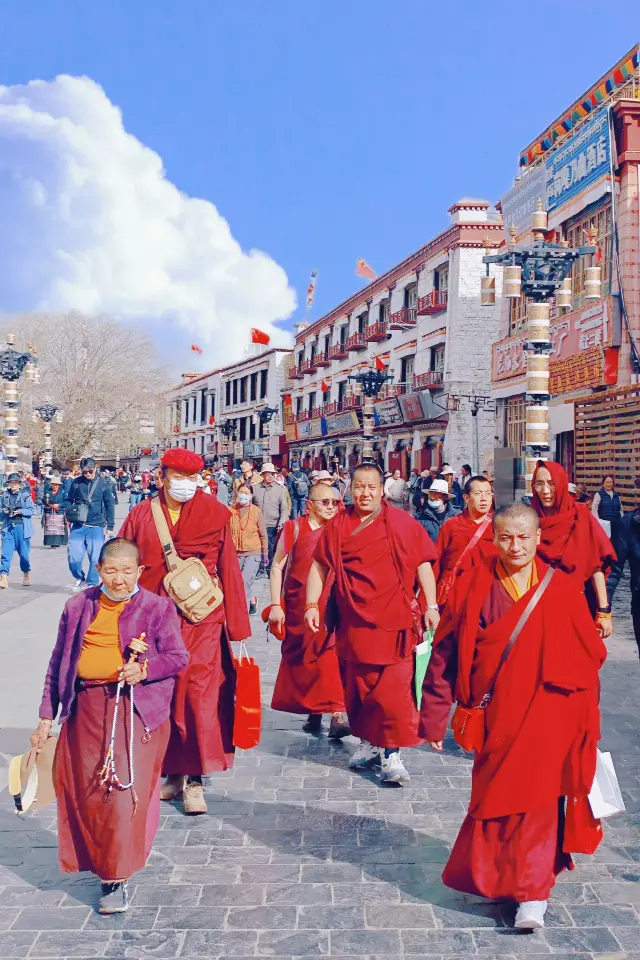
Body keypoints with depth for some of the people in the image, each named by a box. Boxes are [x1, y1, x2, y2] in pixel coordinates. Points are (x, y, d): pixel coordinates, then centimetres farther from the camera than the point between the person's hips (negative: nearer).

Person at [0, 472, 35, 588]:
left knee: (24, 553, 6)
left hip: (22, 527, -2)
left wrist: (20, 511, -15)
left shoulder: (25, 495, 0)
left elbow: (32, 509, -2)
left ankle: (26, 574, 30)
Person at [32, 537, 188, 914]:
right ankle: (101, 858, 30)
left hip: (137, 710, -3)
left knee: (127, 790, -7)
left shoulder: (157, 608, 0)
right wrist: (46, 717, 11)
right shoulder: (78, 607, 8)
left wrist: (145, 669, -20)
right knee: (85, 789, 8)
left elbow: (178, 656, -1)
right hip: (86, 709, 4)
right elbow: (58, 664, 12)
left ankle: (117, 878, 5)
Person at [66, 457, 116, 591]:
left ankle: (91, 584, 18)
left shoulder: (103, 484, -1)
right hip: (78, 526, 1)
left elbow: (110, 505, 2)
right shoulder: (76, 482, 2)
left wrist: (110, 526, 1)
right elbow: (69, 501, 10)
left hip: (96, 526, -1)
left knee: (95, 558, 2)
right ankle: (79, 578, 25)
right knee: (74, 557, -2)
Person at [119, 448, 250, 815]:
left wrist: (238, 629, -1)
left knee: (199, 695, -6)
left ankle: (195, 779, 8)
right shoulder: (142, 515, 4)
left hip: (202, 621, -2)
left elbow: (229, 572, 0)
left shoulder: (215, 514, 0)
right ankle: (173, 772, 24)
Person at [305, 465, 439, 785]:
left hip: (394, 621, -3)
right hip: (355, 623, 3)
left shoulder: (402, 523, 1)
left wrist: (431, 606, -4)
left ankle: (391, 755, 0)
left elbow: (422, 564, 1)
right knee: (358, 687, 12)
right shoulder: (337, 525, 7)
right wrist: (311, 605, 2)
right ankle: (368, 743, 30)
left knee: (393, 689, -7)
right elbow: (320, 566, 11)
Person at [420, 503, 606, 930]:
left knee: (533, 795, -2)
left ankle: (530, 892, 15)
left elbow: (590, 655, 5)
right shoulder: (473, 586, -3)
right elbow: (445, 654, -1)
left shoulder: (563, 589, -1)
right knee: (496, 796, 9)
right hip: (496, 715, 1)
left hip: (545, 715, 0)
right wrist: (435, 717, -1)